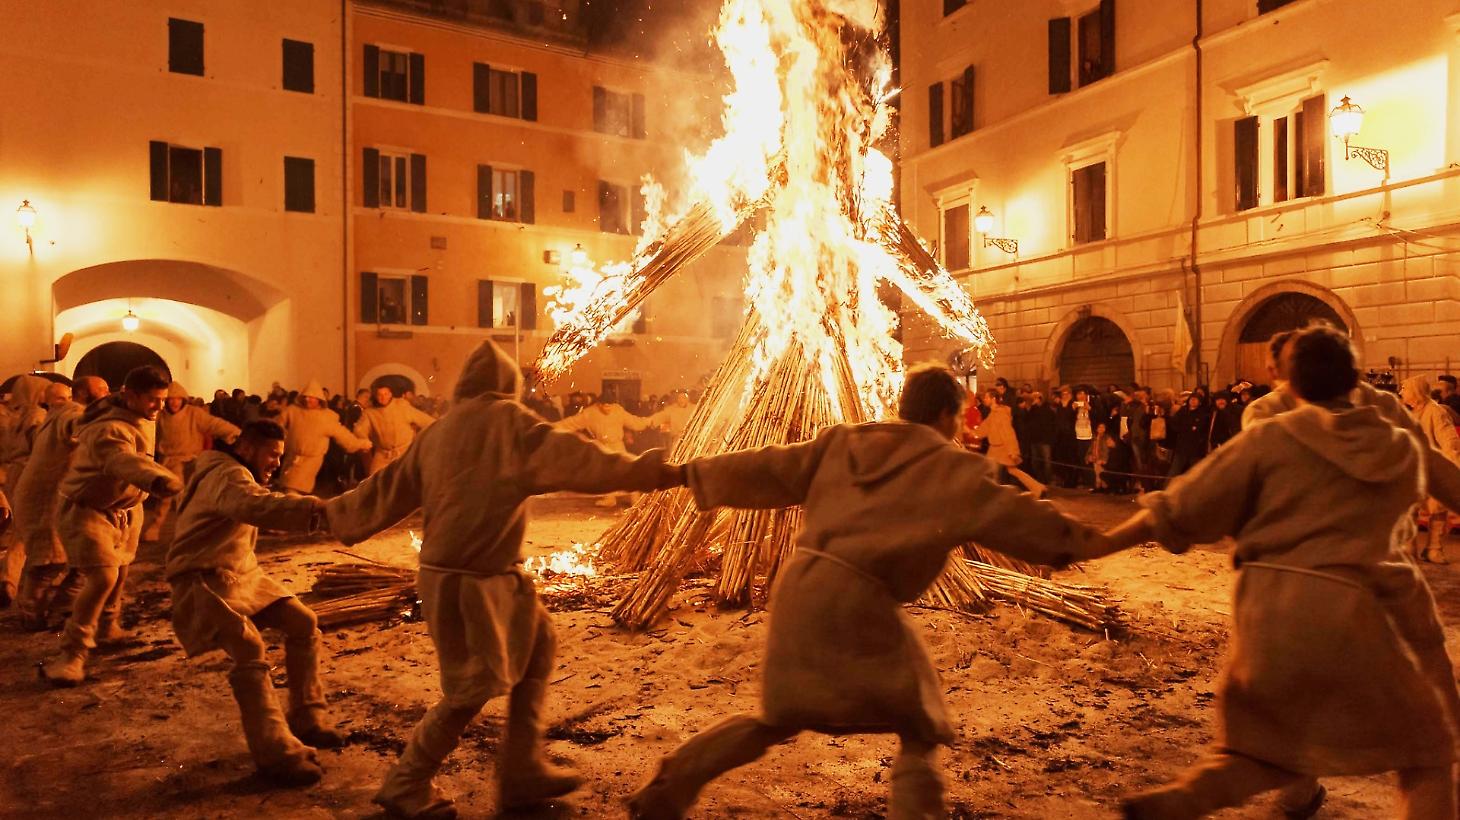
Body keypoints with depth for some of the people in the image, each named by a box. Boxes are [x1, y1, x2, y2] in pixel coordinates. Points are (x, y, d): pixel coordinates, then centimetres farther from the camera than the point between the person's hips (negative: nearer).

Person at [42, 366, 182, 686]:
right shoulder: (109, 430, -32)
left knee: (119, 573, 19)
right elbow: (126, 461, -55)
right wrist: (158, 478, -73)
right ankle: (72, 654, -6)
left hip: (123, 508, 8)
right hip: (86, 510, -8)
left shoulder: (139, 419, -3)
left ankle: (107, 627, 43)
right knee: (102, 578, -19)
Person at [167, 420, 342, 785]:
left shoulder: (238, 474, 17)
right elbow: (258, 507, -41)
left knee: (303, 623, 1)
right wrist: (319, 508, -52)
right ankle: (276, 753, -21)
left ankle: (306, 718, 9)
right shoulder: (227, 475, -19)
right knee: (250, 650, -25)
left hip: (242, 573, 10)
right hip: (206, 581, -10)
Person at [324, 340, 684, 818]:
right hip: (470, 582, -9)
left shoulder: (437, 432, 10)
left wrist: (332, 515, 30)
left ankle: (521, 771, 21)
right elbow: (562, 456, -25)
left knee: (537, 647, 13)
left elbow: (389, 487, 15)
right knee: (471, 689, 5)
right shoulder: (506, 420, -12)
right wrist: (642, 472, -30)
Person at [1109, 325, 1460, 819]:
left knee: (1265, 737, 21)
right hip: (1352, 608, 0)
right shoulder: (1404, 450, 9)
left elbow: (1179, 510, -4)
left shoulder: (1270, 438, 1)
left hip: (1269, 604, 1)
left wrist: (1097, 544, 1)